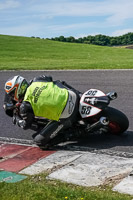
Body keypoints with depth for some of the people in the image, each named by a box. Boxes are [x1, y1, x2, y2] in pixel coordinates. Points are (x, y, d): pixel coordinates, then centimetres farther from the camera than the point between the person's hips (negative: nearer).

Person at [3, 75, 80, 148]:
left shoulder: (26, 106, -10)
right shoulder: (37, 80, 5)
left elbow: (26, 125, 5)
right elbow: (49, 78, 28)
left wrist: (15, 118, 24)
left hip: (65, 117, -6)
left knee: (39, 140, 3)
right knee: (58, 82, 35)